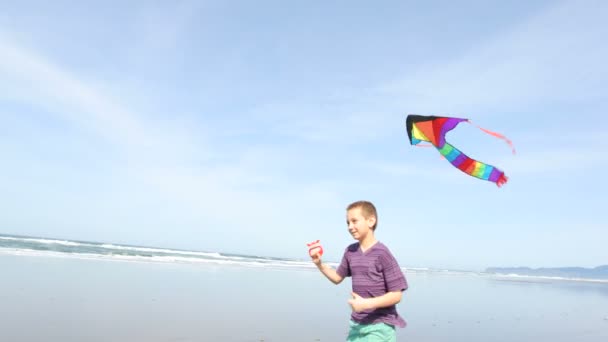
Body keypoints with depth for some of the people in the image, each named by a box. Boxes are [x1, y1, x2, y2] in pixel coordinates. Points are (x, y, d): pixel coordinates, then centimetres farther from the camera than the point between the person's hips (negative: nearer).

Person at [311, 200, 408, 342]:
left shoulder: (382, 254, -16)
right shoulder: (350, 251, 3)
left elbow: (396, 295, -15)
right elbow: (337, 277, 17)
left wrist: (366, 303, -25)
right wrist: (319, 263, 1)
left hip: (380, 326, -6)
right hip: (357, 324, 6)